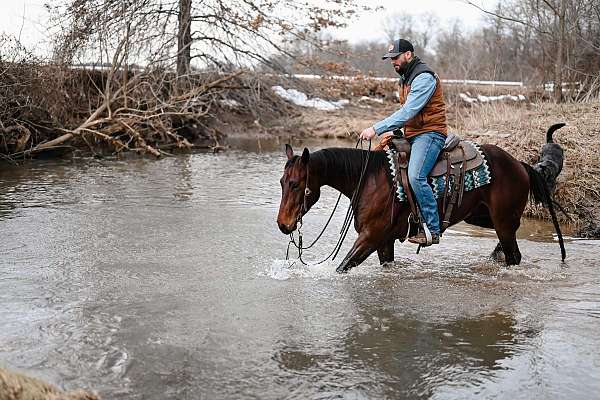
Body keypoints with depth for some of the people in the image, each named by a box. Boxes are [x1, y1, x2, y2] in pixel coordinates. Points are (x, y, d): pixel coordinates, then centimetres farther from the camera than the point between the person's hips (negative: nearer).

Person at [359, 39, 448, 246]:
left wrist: (376, 129, -26)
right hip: (411, 135, 11)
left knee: (415, 176, -28)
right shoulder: (406, 77, 18)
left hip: (429, 134, -11)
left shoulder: (424, 77, -14)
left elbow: (408, 112, -23)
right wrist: (391, 133, 10)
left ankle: (432, 230, -22)